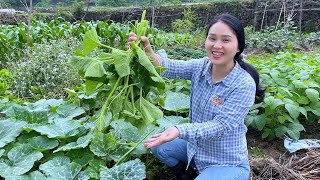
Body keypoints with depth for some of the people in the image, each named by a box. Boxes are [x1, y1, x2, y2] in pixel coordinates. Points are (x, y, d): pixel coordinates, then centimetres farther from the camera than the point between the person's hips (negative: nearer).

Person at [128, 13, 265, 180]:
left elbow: (220, 127, -30)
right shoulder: (202, 66, -9)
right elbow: (169, 68, -22)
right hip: (198, 149, 6)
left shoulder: (244, 85, -26)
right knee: (157, 145, 8)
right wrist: (148, 52, -42)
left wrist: (180, 131, -43)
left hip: (228, 164, -6)